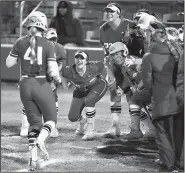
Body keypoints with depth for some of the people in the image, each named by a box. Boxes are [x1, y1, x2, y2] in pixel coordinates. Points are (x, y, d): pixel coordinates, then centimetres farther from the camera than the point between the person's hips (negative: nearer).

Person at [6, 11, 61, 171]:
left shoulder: (21, 42, -1)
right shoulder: (48, 46, -8)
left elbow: (9, 63, 7)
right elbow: (52, 71, -13)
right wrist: (58, 77, 8)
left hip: (25, 85, 3)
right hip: (41, 85, -3)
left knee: (34, 122, 15)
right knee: (51, 119, 13)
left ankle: (33, 159, 4)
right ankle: (40, 140, -19)